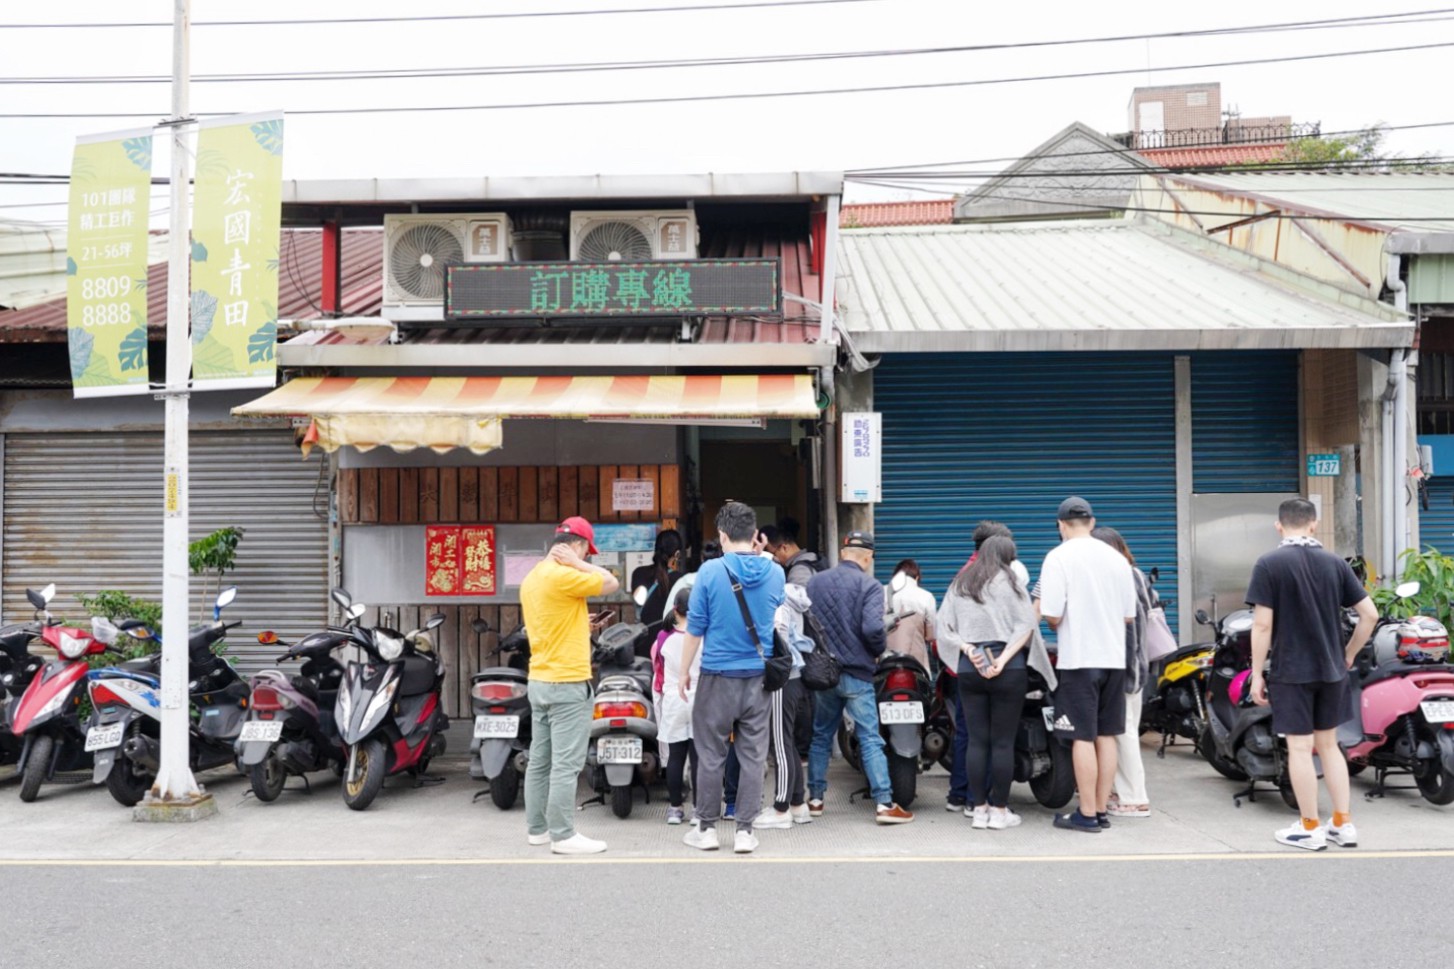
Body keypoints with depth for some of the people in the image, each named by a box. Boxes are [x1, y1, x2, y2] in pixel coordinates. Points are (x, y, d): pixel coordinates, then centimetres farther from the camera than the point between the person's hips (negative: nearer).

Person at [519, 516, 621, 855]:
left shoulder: (532, 578, 12)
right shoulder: (563, 576, -18)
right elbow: (611, 583, -10)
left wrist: (579, 624, 25)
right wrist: (577, 562, -6)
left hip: (540, 681, 10)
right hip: (567, 683, -10)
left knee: (540, 760, 13)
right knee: (566, 764, -5)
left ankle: (538, 828, 20)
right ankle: (563, 836, -2)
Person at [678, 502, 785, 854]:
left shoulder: (711, 571, -10)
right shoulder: (774, 572, 0)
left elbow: (695, 627, -5)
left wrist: (684, 671, 6)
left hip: (718, 677, -2)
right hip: (759, 678, 3)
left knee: (711, 755, 8)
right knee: (753, 756, 7)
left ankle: (707, 828, 15)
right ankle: (745, 831, 10)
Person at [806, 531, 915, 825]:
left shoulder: (814, 582, 5)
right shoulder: (869, 586, -10)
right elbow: (872, 628, -21)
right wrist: (880, 650, -2)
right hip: (856, 673, -4)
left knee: (820, 736, 16)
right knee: (870, 739, -1)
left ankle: (815, 799, 22)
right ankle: (884, 803, -4)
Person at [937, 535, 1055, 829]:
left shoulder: (959, 585, 12)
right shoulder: (1009, 581, 2)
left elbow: (944, 630, 4)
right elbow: (1026, 625, -8)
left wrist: (968, 650, -6)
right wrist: (1003, 660, -14)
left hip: (969, 669, 3)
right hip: (1009, 670, -3)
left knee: (976, 740, 7)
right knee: (1003, 742, 1)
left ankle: (978, 808, 10)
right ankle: (999, 811, 4)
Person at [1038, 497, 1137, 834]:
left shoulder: (1059, 557, -9)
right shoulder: (1117, 558, 8)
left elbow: (1052, 616, -15)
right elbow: (1129, 616, 10)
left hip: (1078, 658, -6)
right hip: (1114, 658, 6)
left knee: (1083, 737, -2)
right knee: (1106, 735, 10)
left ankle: (1087, 814, 2)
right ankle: (1101, 810, 17)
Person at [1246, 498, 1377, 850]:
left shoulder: (1269, 564, -9)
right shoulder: (1335, 562, 3)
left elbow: (1262, 624, -13)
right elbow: (1370, 614, 1)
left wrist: (1257, 673, -6)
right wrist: (1348, 655, 14)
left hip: (1291, 672, -5)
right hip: (1331, 670, 5)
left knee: (1300, 747, 3)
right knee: (1329, 745, 16)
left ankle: (1310, 829, 10)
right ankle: (1343, 824, 19)